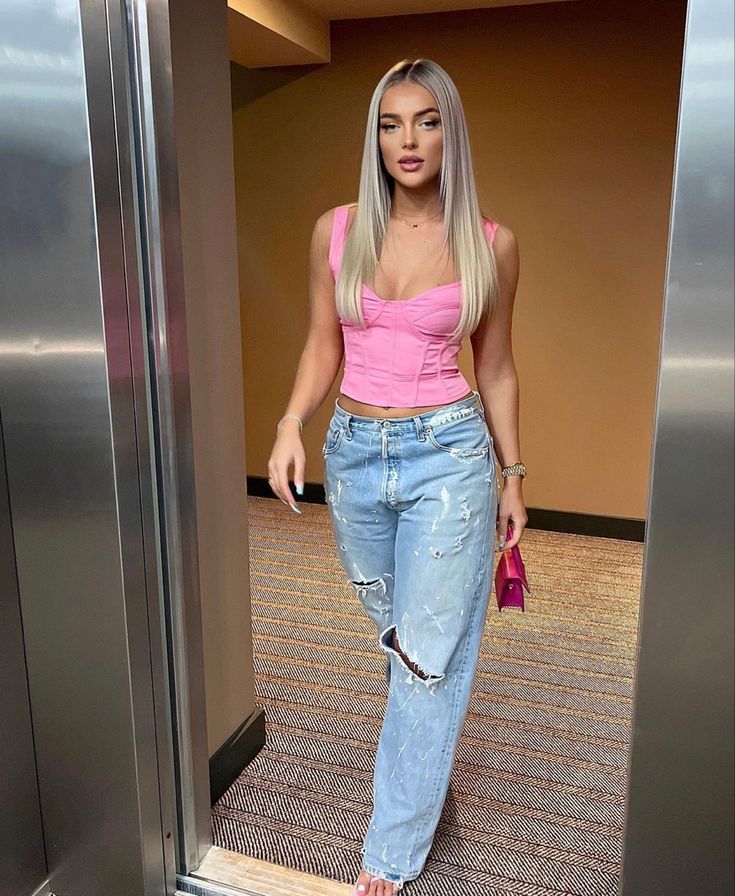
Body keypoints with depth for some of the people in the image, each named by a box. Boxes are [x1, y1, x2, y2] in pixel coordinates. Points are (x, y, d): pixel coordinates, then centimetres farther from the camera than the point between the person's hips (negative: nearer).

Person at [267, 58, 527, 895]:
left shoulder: (490, 245, -4)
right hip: (353, 452, 3)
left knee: (430, 653, 3)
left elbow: (494, 369, 4)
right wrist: (290, 427, -10)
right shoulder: (336, 230, 0)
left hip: (447, 455, -2)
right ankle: (424, 751, 50)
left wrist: (513, 477, 8)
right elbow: (323, 345, 7)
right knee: (394, 631, 20)